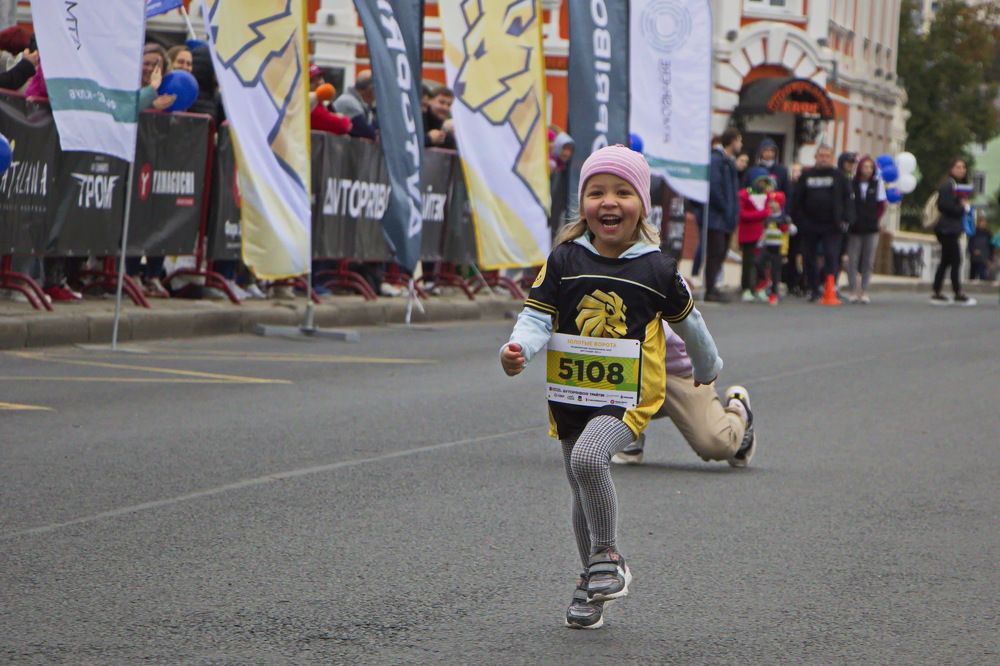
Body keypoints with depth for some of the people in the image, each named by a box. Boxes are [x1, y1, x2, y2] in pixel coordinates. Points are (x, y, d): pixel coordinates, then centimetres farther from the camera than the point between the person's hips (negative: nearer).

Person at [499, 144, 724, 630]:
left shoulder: (656, 268, -4)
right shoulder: (564, 260, -2)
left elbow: (686, 319, 12)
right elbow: (537, 315, -3)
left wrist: (707, 366, 28)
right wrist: (517, 350, -25)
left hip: (628, 397, -3)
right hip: (569, 396, 4)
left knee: (588, 457, -30)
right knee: (583, 496, 14)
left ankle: (607, 556, -11)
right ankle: (593, 584, 33)